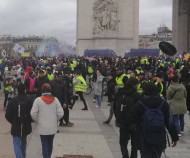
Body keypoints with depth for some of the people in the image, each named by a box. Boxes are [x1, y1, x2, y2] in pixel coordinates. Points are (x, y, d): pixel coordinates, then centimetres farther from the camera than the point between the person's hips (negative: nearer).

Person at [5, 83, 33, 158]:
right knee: (23, 141, 22)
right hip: (26, 126, 2)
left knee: (16, 142, 2)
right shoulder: (29, 101, -9)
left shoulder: (12, 101, -10)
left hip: (15, 126, -2)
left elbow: (8, 115, -6)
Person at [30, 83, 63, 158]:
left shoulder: (38, 100, -12)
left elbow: (33, 113, -13)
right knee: (50, 144, 19)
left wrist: (37, 121, 5)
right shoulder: (55, 100, -5)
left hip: (43, 127, -3)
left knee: (45, 145, 3)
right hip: (53, 127, 3)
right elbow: (60, 113, -6)